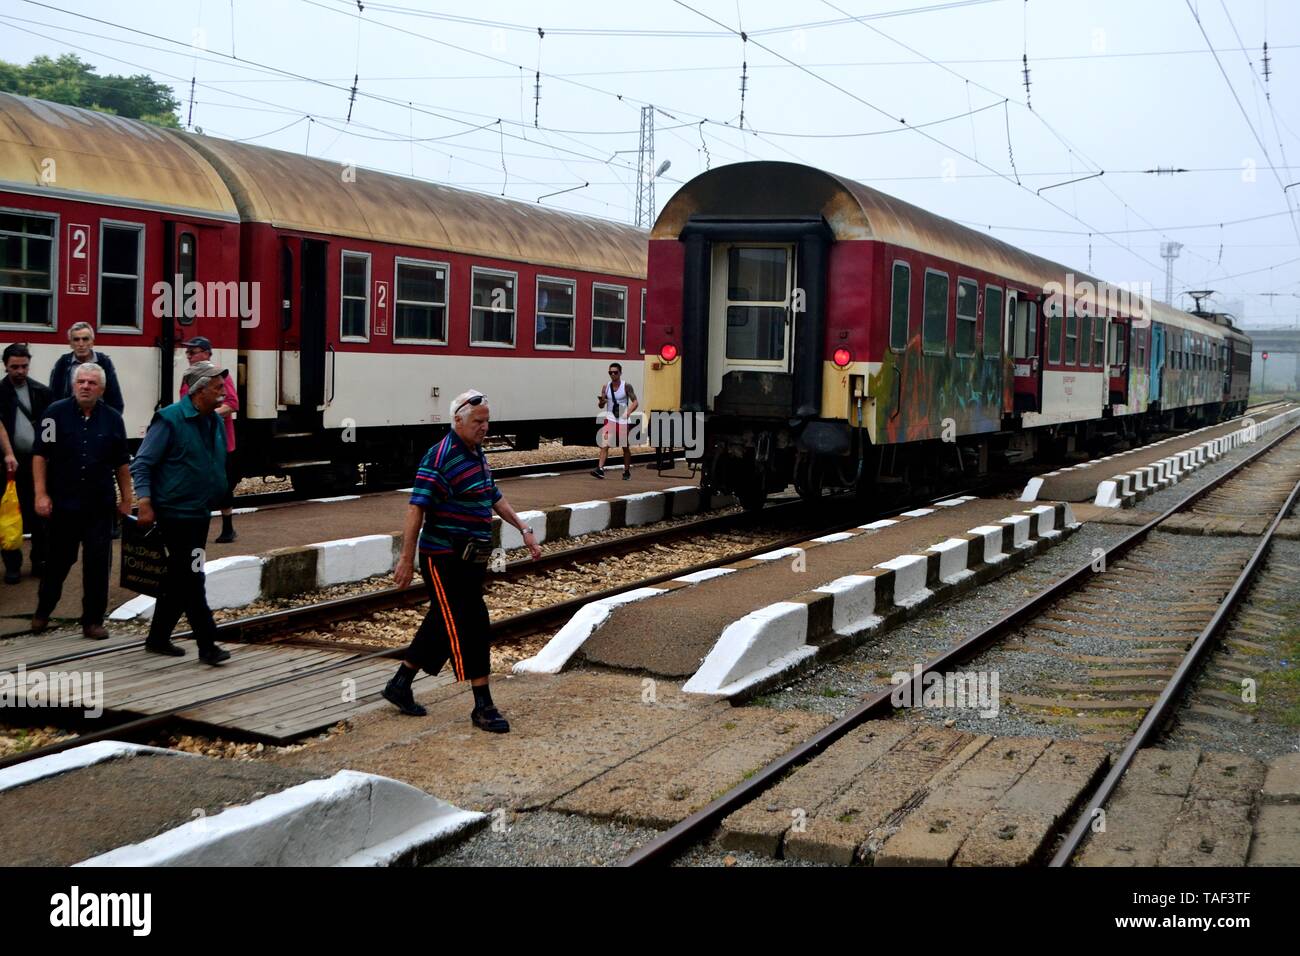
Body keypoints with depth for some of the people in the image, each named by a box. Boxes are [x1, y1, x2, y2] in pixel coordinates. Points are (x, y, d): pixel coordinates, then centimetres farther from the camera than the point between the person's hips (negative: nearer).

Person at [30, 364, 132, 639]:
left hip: (100, 506, 1)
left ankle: (93, 620, 10)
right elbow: (40, 454, -3)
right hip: (63, 503, -1)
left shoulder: (112, 419, 2)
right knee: (58, 561, 12)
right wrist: (41, 494, -9)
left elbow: (121, 463, 9)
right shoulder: (56, 413, -4)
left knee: (98, 564, 0)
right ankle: (42, 611, 32)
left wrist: (126, 499, 8)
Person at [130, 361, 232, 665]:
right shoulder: (169, 420, -13)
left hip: (200, 514, 8)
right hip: (175, 512, -8)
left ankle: (158, 637, 26)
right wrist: (145, 503, -19)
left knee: (179, 578, 14)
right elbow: (141, 464, -12)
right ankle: (207, 645, -5)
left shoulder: (214, 422, 10)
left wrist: (217, 496, 18)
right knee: (192, 578, -8)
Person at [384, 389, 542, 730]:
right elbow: (416, 508, -19)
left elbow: (495, 498, 24)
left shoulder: (477, 453, 13)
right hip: (444, 558, -9)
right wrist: (406, 558, -22)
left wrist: (524, 530, 18)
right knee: (468, 627, -8)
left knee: (444, 624, 16)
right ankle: (483, 708, -3)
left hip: (470, 558, 9)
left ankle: (400, 685, 29)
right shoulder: (440, 457, -16)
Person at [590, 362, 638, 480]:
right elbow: (601, 406, 8)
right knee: (605, 444, -15)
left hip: (623, 420, -2)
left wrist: (628, 413, -21)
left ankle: (627, 471, 19)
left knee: (625, 446, 7)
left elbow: (635, 402, -4)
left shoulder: (626, 386, -5)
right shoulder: (605, 387, 3)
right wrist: (601, 402, -16)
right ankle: (600, 469, -22)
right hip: (610, 419, 2)